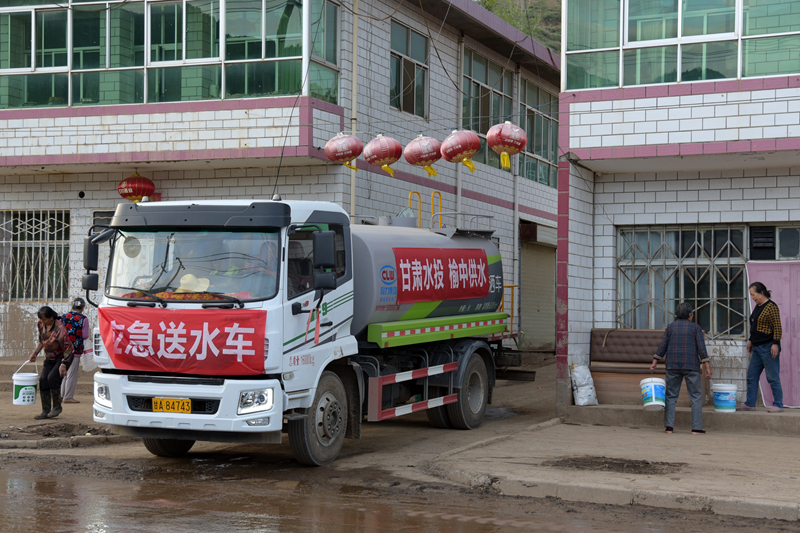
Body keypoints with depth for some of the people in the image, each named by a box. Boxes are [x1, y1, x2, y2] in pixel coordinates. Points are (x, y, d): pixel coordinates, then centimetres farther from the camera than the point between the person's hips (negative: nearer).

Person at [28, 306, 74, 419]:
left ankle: (57, 407, -7)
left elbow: (67, 348, -22)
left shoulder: (59, 328, -27)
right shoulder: (41, 325, -4)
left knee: (52, 378, -23)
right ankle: (45, 411, -1)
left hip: (63, 357, -7)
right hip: (49, 358, 7)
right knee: (43, 380, -6)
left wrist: (63, 364, -24)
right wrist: (35, 353, 7)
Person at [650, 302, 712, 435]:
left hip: (673, 366, 3)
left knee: (671, 396, 7)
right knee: (696, 396, 3)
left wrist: (654, 362, 6)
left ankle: (668, 426, 1)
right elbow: (701, 348, -7)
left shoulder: (671, 327, 7)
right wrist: (707, 367, -6)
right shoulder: (695, 328, 0)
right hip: (691, 366, -3)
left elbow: (662, 346, 2)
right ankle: (696, 428, -3)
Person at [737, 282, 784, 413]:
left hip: (768, 347, -10)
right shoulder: (758, 306, 15)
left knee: (772, 377, -4)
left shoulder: (771, 307, -13)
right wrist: (751, 340, 23)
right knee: (751, 376, 10)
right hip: (757, 348, 10)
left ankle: (778, 405, 2)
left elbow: (777, 327, -17)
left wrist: (775, 343, -21)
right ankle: (750, 404, 16)